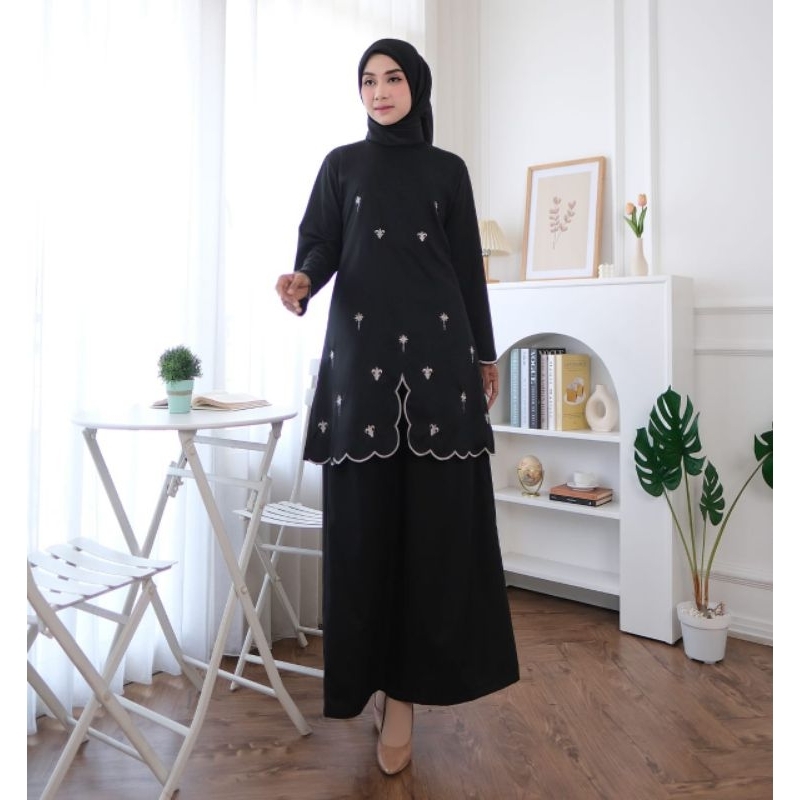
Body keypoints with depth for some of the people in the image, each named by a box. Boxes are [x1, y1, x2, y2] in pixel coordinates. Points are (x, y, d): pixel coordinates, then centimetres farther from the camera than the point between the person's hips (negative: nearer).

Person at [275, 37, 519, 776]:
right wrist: (301, 281, -18)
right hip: (363, 349, 0)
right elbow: (320, 242, 6)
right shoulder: (342, 164, 14)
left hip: (438, 349, 1)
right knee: (365, 514, -3)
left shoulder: (448, 170, 15)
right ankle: (381, 679, 11)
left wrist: (484, 354, 11)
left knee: (436, 514, -3)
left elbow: (469, 265, 13)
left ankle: (404, 686, 7)